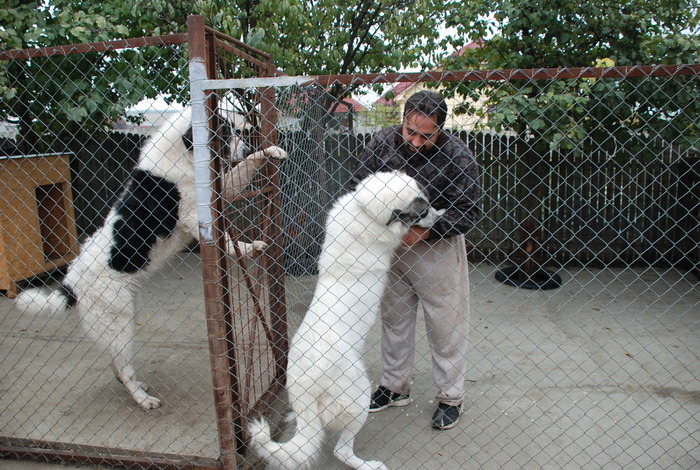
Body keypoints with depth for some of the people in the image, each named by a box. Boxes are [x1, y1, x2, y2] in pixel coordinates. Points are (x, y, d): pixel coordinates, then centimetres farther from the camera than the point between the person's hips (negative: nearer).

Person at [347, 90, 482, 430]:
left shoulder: (457, 157, -19)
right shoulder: (383, 142, -9)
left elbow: (469, 211, -16)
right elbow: (355, 184, 1)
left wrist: (424, 232, -25)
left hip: (438, 250, -4)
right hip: (390, 246, 4)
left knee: (446, 325, 5)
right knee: (394, 319, 15)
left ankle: (450, 398, 25)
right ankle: (394, 388, 34)